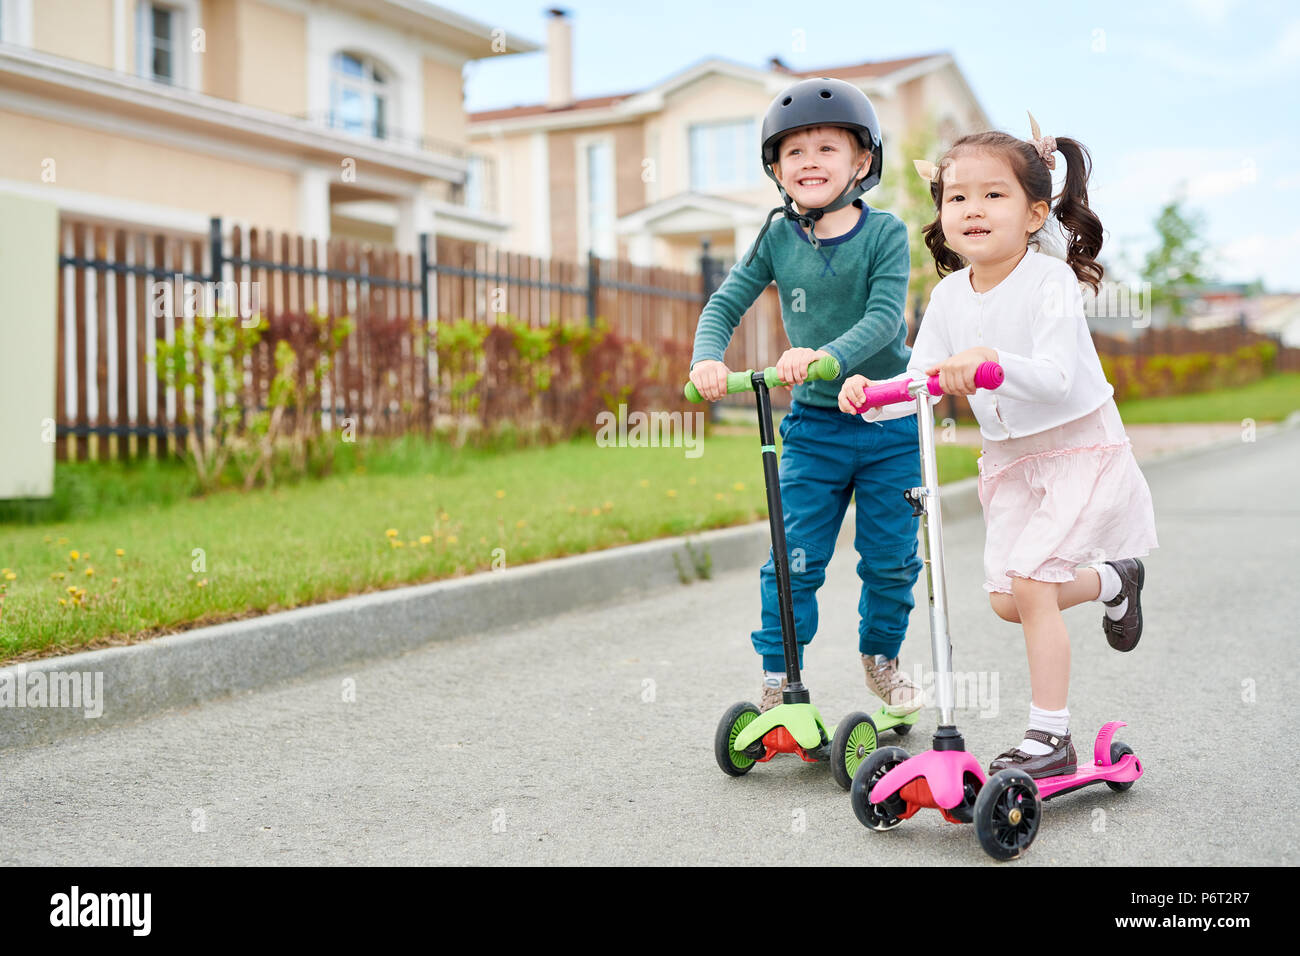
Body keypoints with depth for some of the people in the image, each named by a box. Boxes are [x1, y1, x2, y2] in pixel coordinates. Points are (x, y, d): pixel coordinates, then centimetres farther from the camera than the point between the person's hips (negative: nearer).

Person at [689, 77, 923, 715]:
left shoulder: (884, 233, -8)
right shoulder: (778, 238, -1)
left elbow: (884, 317, -20)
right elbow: (725, 302, -2)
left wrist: (827, 355, -37)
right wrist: (708, 358, -22)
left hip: (889, 425, -1)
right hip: (813, 423, 1)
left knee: (891, 558, 8)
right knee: (795, 558, -3)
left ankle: (881, 656, 32)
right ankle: (778, 677, 10)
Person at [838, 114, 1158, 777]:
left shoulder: (1049, 282, -20)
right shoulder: (950, 295, -3)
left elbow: (1056, 377, -31)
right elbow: (921, 379, -4)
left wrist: (989, 363, -48)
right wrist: (871, 390, -23)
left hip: (1079, 447, -6)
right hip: (1010, 455, 7)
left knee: (1029, 579, -16)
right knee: (1005, 600, 7)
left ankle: (1050, 737, -3)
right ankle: (1113, 579, 37)